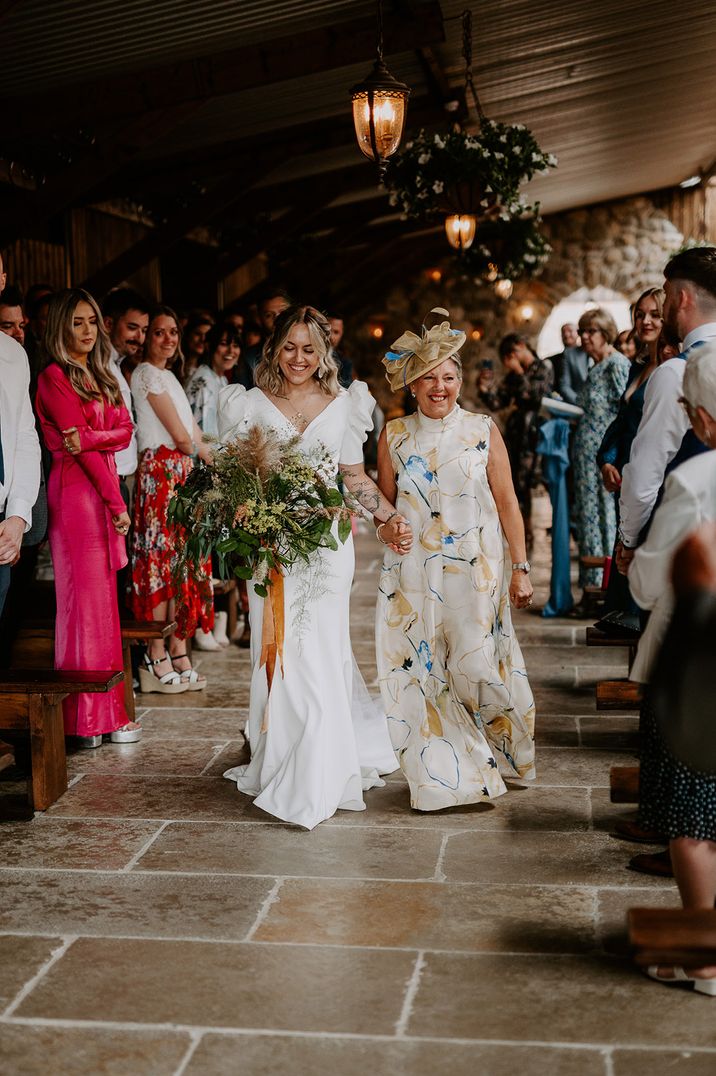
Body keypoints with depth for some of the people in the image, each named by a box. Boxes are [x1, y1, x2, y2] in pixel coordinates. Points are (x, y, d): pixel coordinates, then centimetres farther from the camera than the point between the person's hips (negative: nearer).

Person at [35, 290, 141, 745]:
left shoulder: (102, 376, 19)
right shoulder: (54, 377, -5)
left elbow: (125, 431, 8)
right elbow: (79, 443, -10)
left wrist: (90, 438, -14)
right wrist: (117, 503, -10)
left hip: (104, 488, 8)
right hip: (76, 490, -8)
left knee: (102, 597, 8)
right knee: (86, 597, -6)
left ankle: (105, 710, 13)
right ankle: (91, 715, 0)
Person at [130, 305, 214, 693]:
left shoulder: (168, 376, 21)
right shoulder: (148, 374, -7)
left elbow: (193, 439, 18)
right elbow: (181, 438, -10)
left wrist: (196, 447, -1)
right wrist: (201, 451, 7)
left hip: (181, 473, 9)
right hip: (162, 472, -9)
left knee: (181, 559, 7)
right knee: (163, 559, -8)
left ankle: (178, 653, 12)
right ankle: (157, 659, -3)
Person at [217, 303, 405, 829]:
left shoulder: (342, 405, 8)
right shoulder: (251, 404, 6)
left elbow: (355, 476, 11)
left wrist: (391, 516, -2)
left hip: (326, 544, 0)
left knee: (319, 652, -4)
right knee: (278, 652, 1)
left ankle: (318, 780, 5)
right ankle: (279, 763, 16)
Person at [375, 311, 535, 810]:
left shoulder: (484, 431, 1)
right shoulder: (395, 435, 6)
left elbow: (507, 504, 1)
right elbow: (384, 503, 17)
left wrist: (520, 568, -2)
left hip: (476, 572, -2)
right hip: (413, 574, 2)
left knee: (475, 667, -2)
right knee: (423, 670, 3)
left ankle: (485, 762, 24)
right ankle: (441, 774, 17)